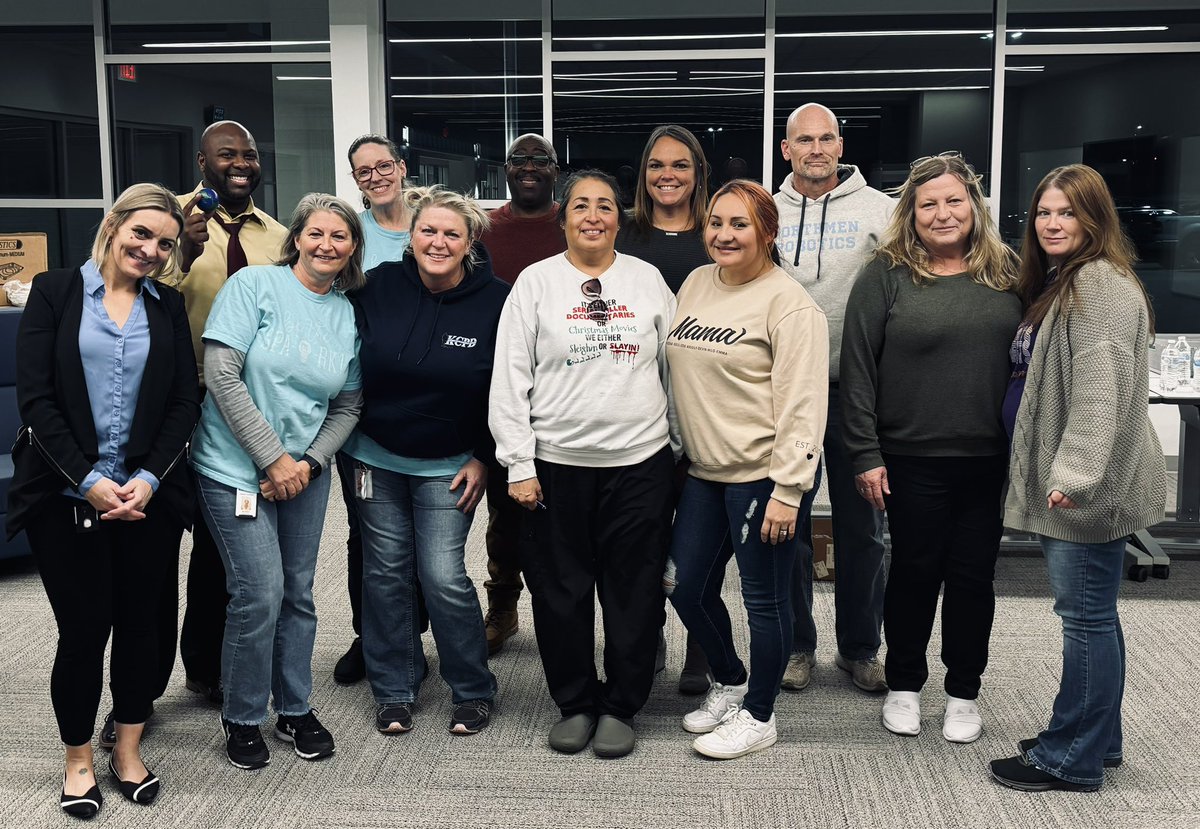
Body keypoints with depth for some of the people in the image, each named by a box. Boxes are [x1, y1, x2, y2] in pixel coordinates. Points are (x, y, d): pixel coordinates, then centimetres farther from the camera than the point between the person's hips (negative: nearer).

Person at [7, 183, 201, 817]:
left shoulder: (169, 308, 9)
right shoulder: (55, 292, 0)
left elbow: (185, 401, 4)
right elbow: (36, 397, -6)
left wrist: (149, 478, -9)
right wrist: (88, 480, -14)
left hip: (149, 496, 3)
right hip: (65, 496, -2)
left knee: (139, 622, 8)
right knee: (83, 628, 2)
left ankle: (128, 749, 26)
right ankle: (79, 759, 22)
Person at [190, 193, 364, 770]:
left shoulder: (348, 314, 5)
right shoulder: (254, 285, -8)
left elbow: (348, 405, 9)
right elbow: (221, 375, -15)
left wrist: (309, 462, -7)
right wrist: (272, 458, -15)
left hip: (305, 471, 5)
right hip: (236, 468, -5)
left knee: (298, 593, 10)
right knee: (260, 593, -8)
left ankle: (296, 710, 28)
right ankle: (241, 718, 13)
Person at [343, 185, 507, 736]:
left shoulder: (495, 302, -11)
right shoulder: (379, 288, -6)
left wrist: (484, 458, -5)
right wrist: (349, 445, 2)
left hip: (449, 465, -2)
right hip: (376, 457, 3)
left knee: (443, 577, -7)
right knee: (386, 572, 8)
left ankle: (473, 691, 13)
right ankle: (393, 690, 23)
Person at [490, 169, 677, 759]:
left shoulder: (647, 279, 6)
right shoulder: (536, 282, 1)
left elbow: (676, 367, 11)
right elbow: (509, 380, -2)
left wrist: (682, 443, 8)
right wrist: (519, 466, -6)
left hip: (640, 461, 1)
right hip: (557, 463, -1)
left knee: (634, 590, 6)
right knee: (562, 592, 7)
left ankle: (620, 706, 22)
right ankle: (575, 703, 25)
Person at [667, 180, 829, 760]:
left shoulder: (788, 303, -12)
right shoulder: (696, 284, 9)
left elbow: (802, 403, -16)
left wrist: (788, 489, -19)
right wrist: (678, 449, 16)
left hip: (763, 475, -7)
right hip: (704, 472, 7)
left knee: (764, 598, 5)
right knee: (688, 587, 13)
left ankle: (758, 716, 24)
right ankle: (730, 682, 37)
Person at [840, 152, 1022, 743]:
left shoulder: (1005, 274, 7)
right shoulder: (886, 276, -3)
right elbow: (857, 368, -5)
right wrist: (866, 454, -9)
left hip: (991, 461, 3)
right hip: (912, 461, -2)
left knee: (973, 575, 11)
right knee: (915, 572, 9)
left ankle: (964, 693, 27)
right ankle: (903, 685, 27)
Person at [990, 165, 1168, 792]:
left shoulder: (1103, 285, -14)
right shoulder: (1056, 285, 18)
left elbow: (1100, 389, -25)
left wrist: (1075, 471, -32)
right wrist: (1056, 472, 23)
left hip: (1089, 488, -10)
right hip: (1063, 482, 10)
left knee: (1085, 615, -3)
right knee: (1091, 614, 16)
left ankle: (1071, 759, 6)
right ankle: (1097, 739, 28)